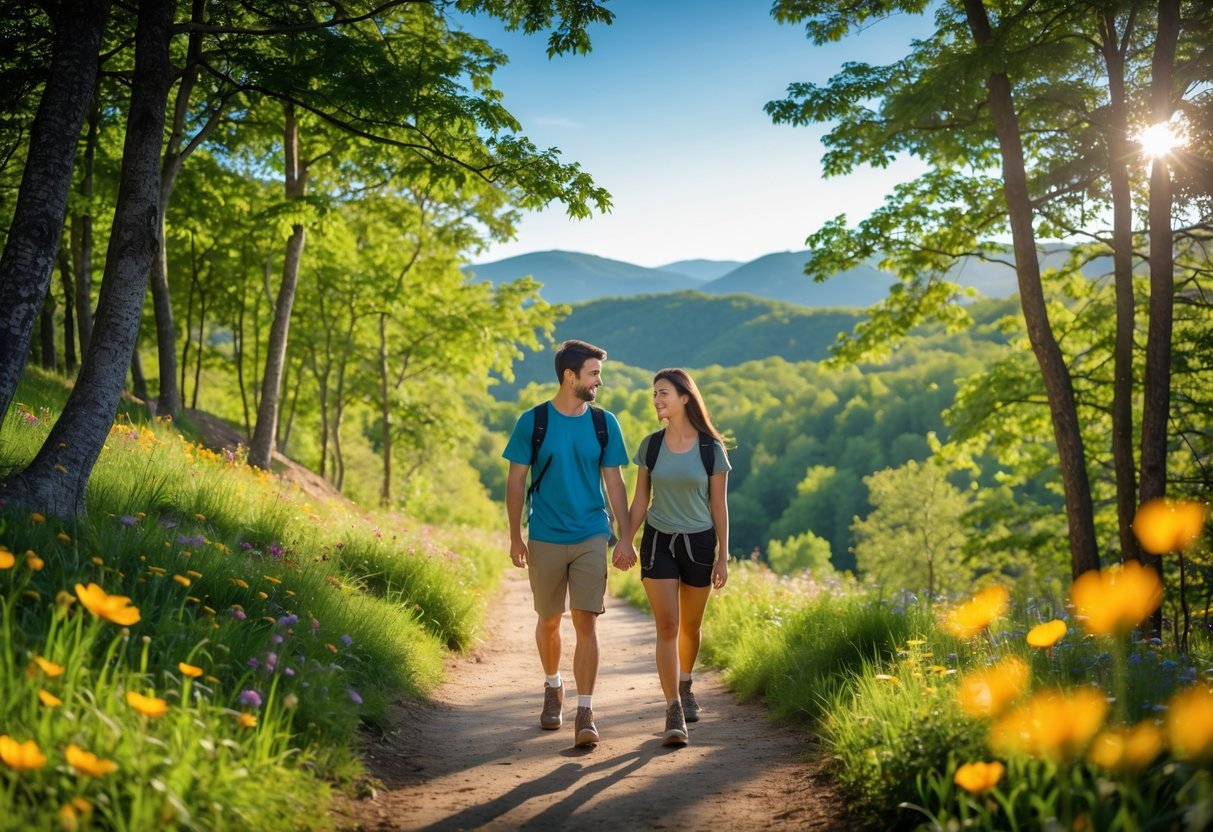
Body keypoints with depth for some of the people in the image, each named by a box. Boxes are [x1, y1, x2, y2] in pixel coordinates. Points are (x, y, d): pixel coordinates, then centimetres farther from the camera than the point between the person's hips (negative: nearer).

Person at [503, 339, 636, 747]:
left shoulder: (604, 423, 2)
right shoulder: (533, 421, -4)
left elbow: (614, 483, 6)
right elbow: (516, 481, 1)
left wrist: (626, 537, 2)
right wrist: (515, 537, 0)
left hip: (591, 538, 0)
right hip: (545, 540, 0)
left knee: (586, 622, -7)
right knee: (549, 621, 13)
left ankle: (585, 714, -3)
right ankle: (553, 688, 38)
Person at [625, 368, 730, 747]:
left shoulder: (711, 448, -4)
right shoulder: (650, 446, 0)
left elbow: (718, 505, 0)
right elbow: (640, 501, 6)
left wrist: (723, 557, -1)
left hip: (699, 543, 0)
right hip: (658, 541, 0)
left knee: (690, 626, 12)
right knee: (667, 626, -8)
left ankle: (684, 686, 39)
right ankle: (674, 710, -5)